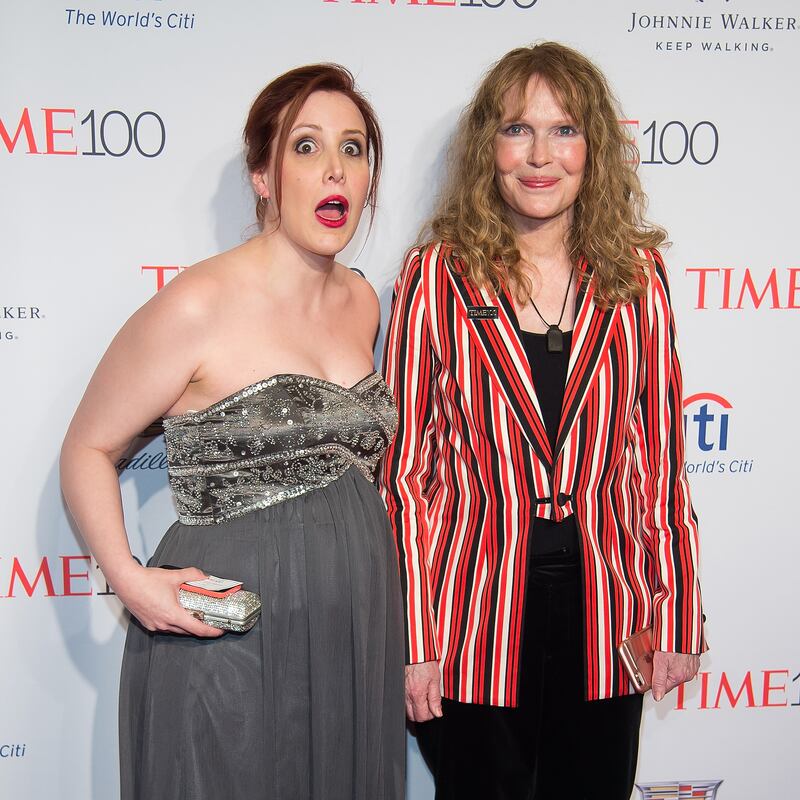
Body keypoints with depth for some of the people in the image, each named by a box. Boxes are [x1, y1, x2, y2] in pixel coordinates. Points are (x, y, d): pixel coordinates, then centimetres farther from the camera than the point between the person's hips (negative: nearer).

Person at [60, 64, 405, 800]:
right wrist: (128, 578, -19)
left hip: (358, 629, 6)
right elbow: (88, 449, -6)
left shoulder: (361, 300, 6)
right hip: (231, 636, -6)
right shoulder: (200, 306, -14)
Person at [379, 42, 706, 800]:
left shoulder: (637, 276, 1)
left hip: (603, 612, 2)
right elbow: (403, 466, -5)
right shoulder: (437, 277, -5)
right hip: (475, 619, -2)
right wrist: (412, 638, -6)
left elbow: (660, 454, 3)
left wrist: (676, 615, 3)